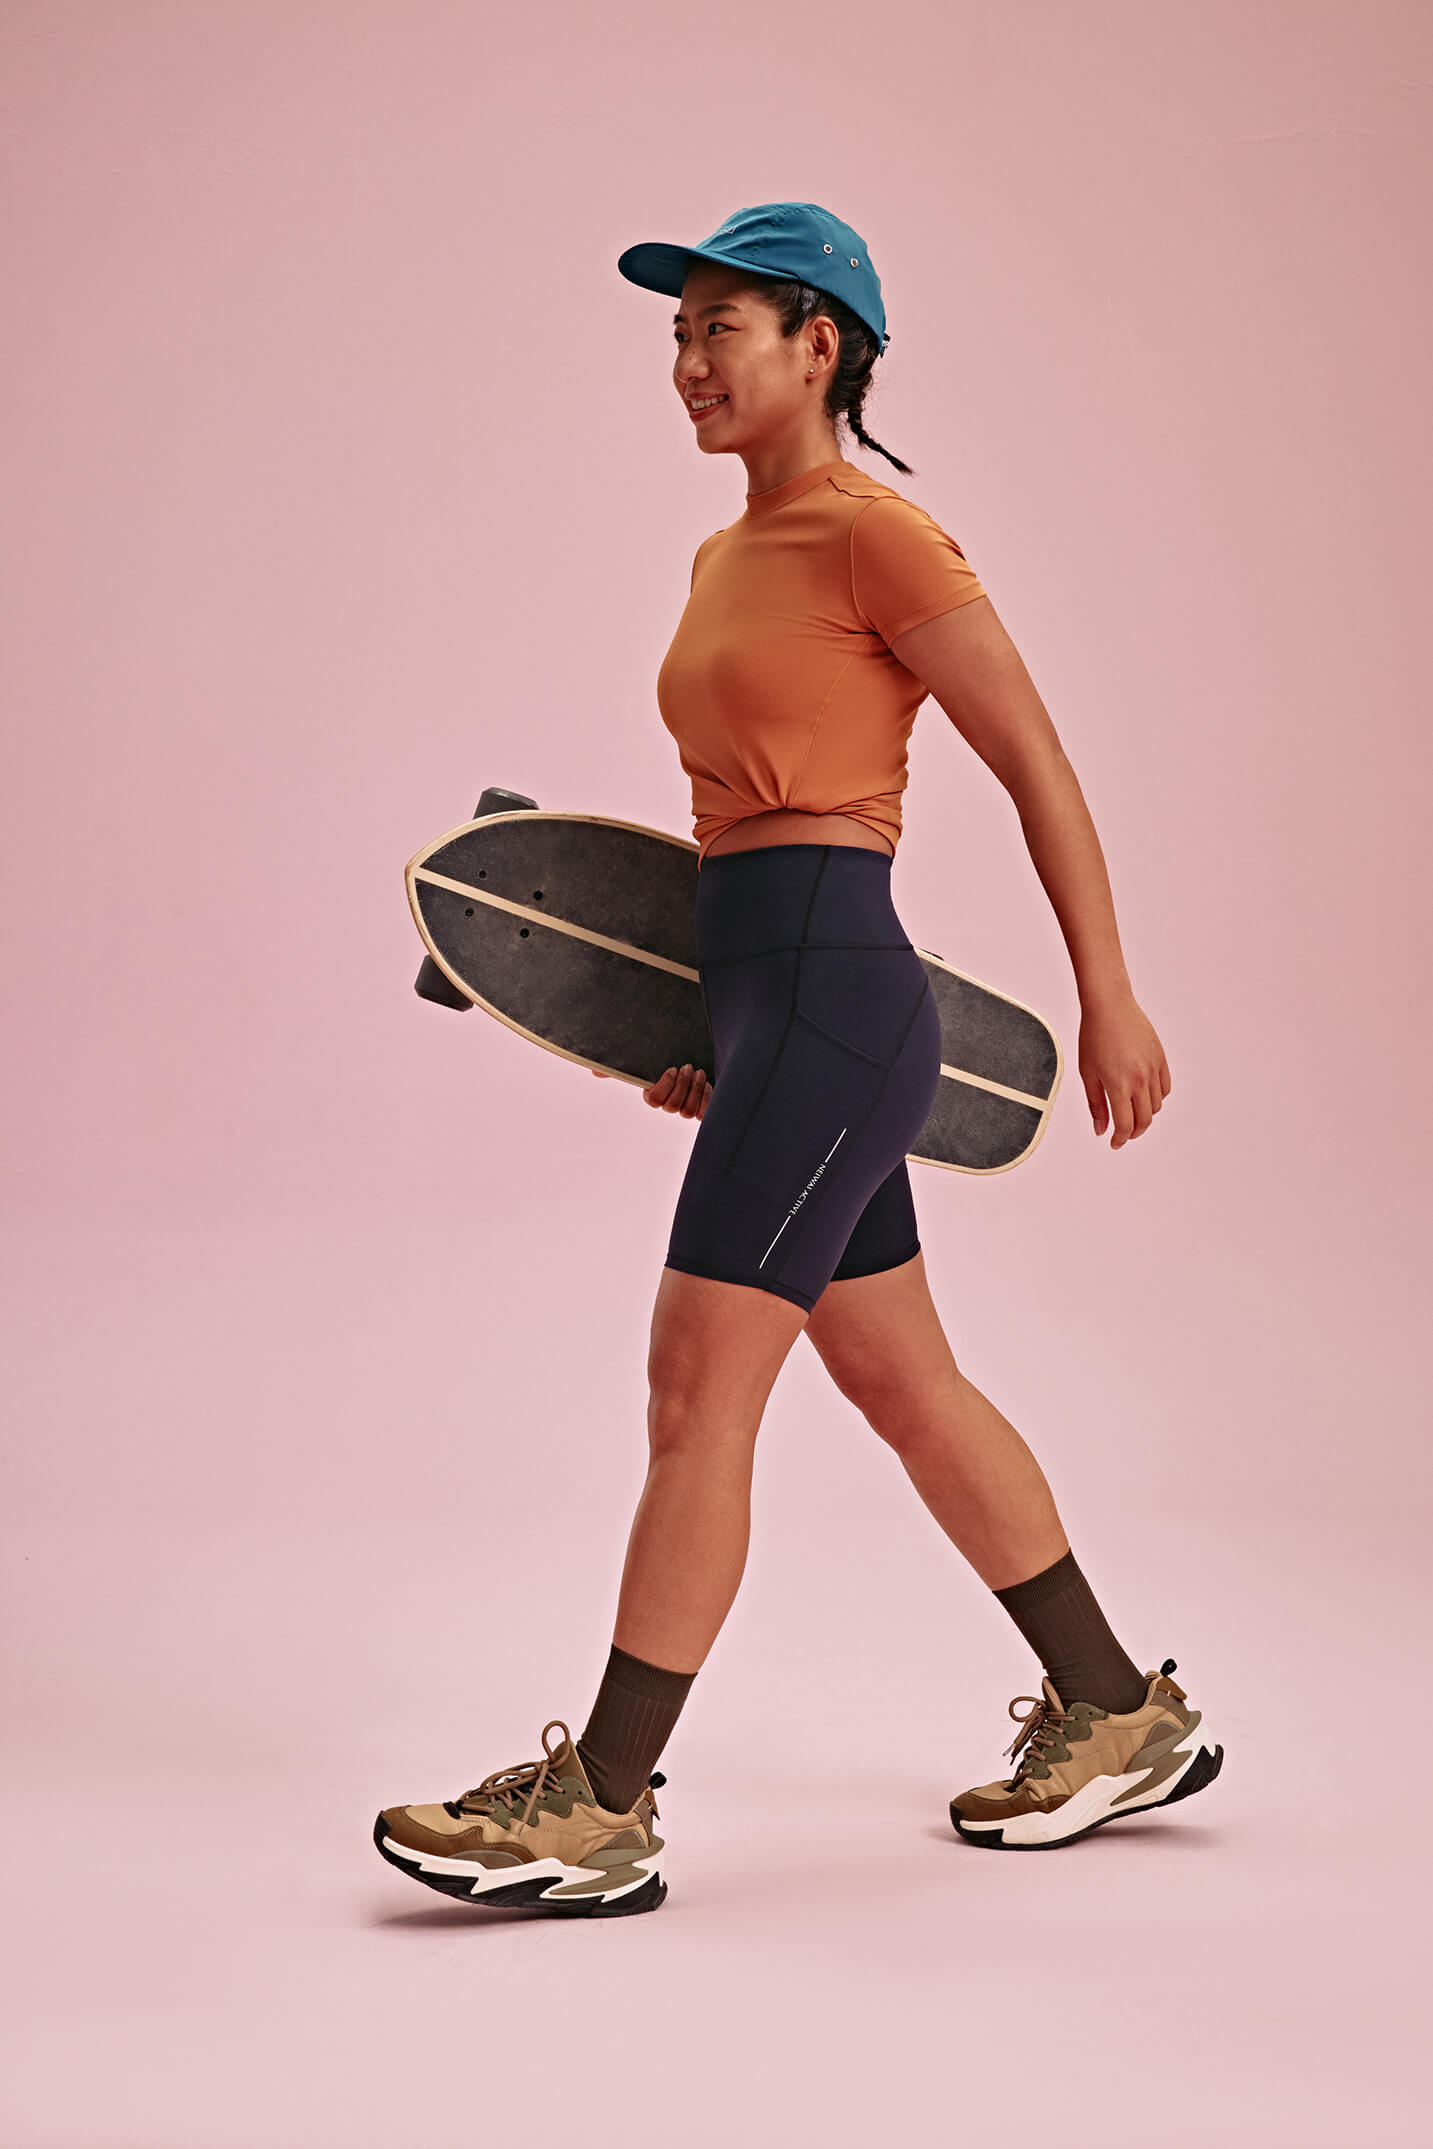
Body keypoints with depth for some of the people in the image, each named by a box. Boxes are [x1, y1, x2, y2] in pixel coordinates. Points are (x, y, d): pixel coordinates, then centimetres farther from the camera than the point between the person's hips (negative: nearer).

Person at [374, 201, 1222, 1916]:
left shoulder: (878, 536, -9)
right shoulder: (728, 557, 17)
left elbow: (1040, 768, -6)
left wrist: (1108, 1000, -4)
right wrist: (711, 1023, 16)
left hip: (832, 997, -10)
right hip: (763, 998, 10)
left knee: (695, 1395, -8)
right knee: (904, 1389, 15)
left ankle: (599, 1810, 0)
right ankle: (1121, 1717, 28)